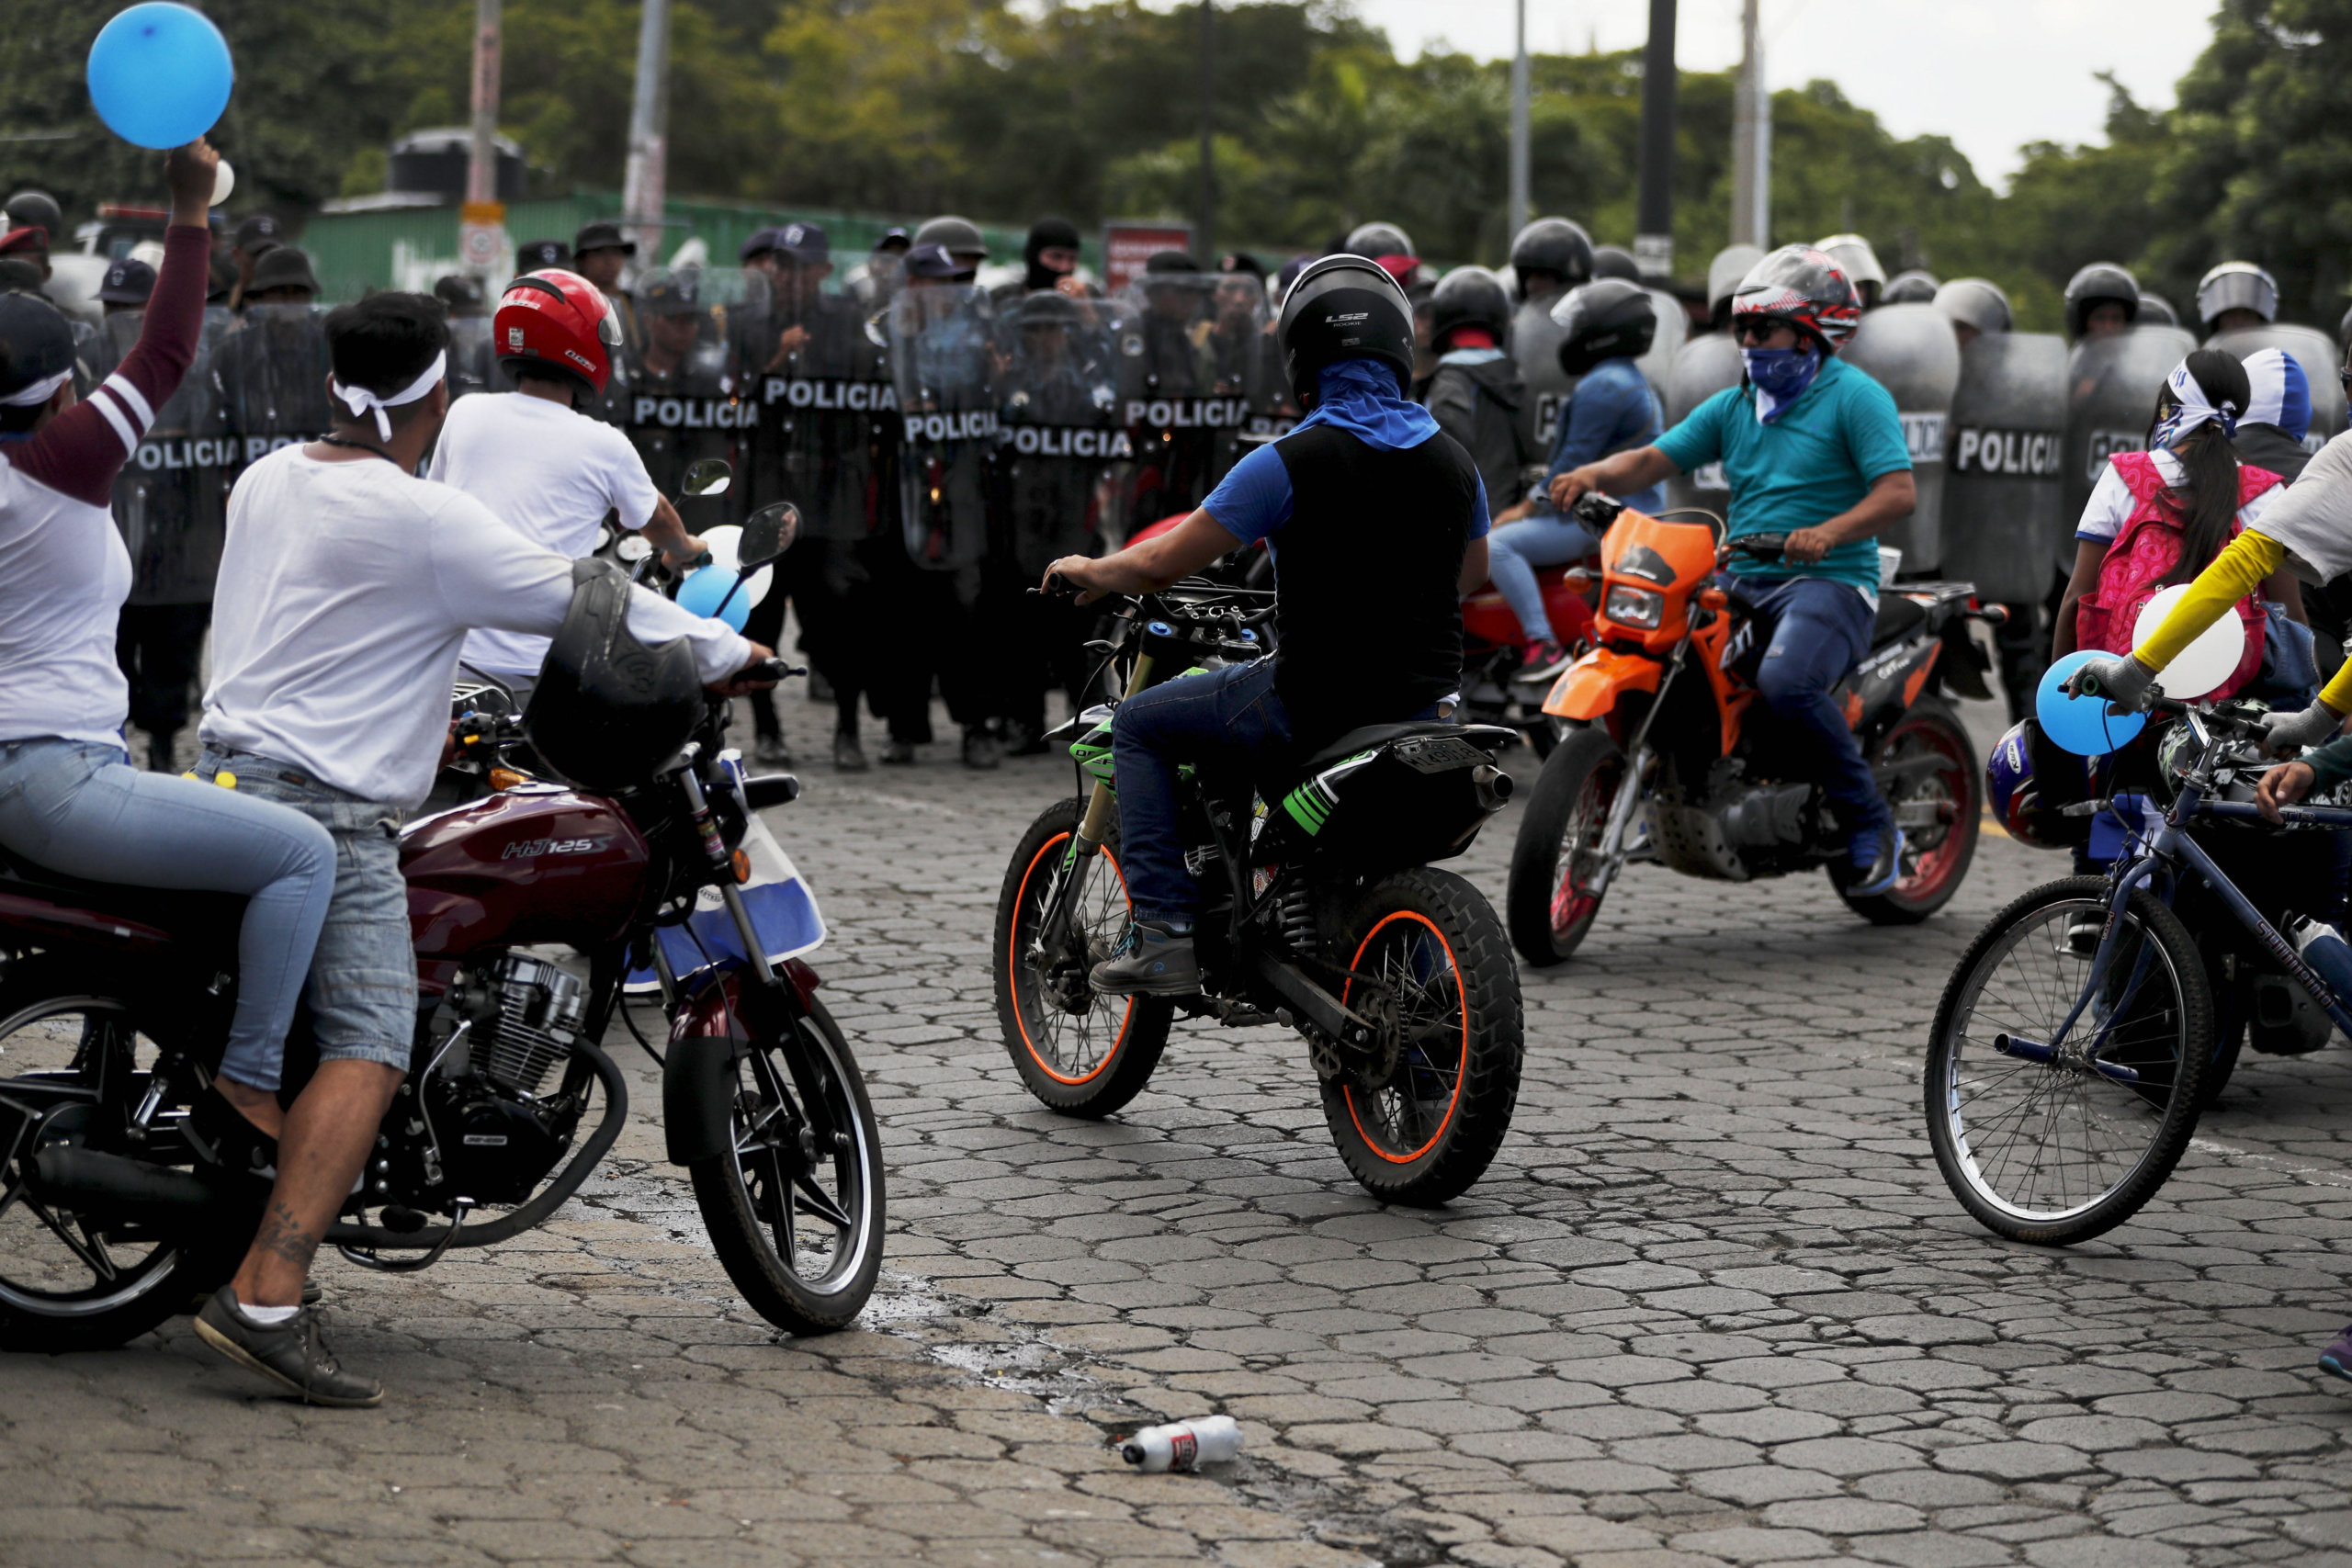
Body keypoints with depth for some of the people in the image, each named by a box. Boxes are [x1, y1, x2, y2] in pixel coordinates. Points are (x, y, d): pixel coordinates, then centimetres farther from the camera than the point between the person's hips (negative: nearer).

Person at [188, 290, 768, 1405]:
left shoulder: (264, 483, 11)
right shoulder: (427, 523, -14)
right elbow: (586, 602, -9)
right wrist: (724, 652, 6)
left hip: (230, 769, 10)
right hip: (329, 809, -9)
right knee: (368, 1050, -15)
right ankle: (267, 1299, -27)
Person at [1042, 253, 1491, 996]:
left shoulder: (1289, 462, -14)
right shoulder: (1454, 458, 4)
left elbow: (1164, 561, -8)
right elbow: (1472, 569, 23)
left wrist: (1089, 571, 12)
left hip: (1317, 698, -6)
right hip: (1426, 697, 6)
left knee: (1138, 725, 11)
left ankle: (1164, 930, 0)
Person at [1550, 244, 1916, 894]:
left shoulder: (1855, 397, -2)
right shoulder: (1732, 406, 19)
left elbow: (1899, 492, -14)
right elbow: (1656, 458, 11)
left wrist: (1829, 532, -32)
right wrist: (1596, 473, -11)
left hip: (1829, 581, -7)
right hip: (1742, 584, 7)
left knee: (1785, 682, -35)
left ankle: (1871, 825, -17)